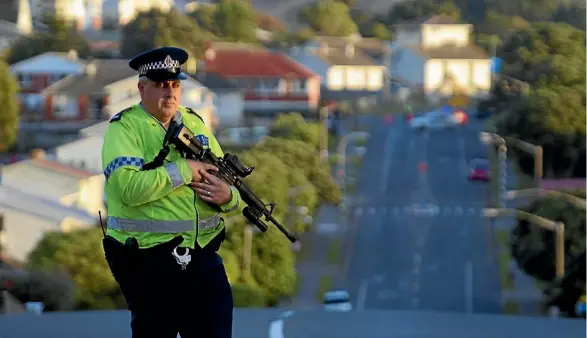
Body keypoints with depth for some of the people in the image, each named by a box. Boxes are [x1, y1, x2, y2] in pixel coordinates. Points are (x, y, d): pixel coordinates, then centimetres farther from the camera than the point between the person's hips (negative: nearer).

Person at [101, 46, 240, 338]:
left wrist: (228, 196, -6)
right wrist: (183, 170, -17)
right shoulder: (124, 128, -6)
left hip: (202, 256, 5)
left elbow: (222, 180, 18)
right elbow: (128, 187, -22)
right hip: (147, 262, -5)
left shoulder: (195, 123, 13)